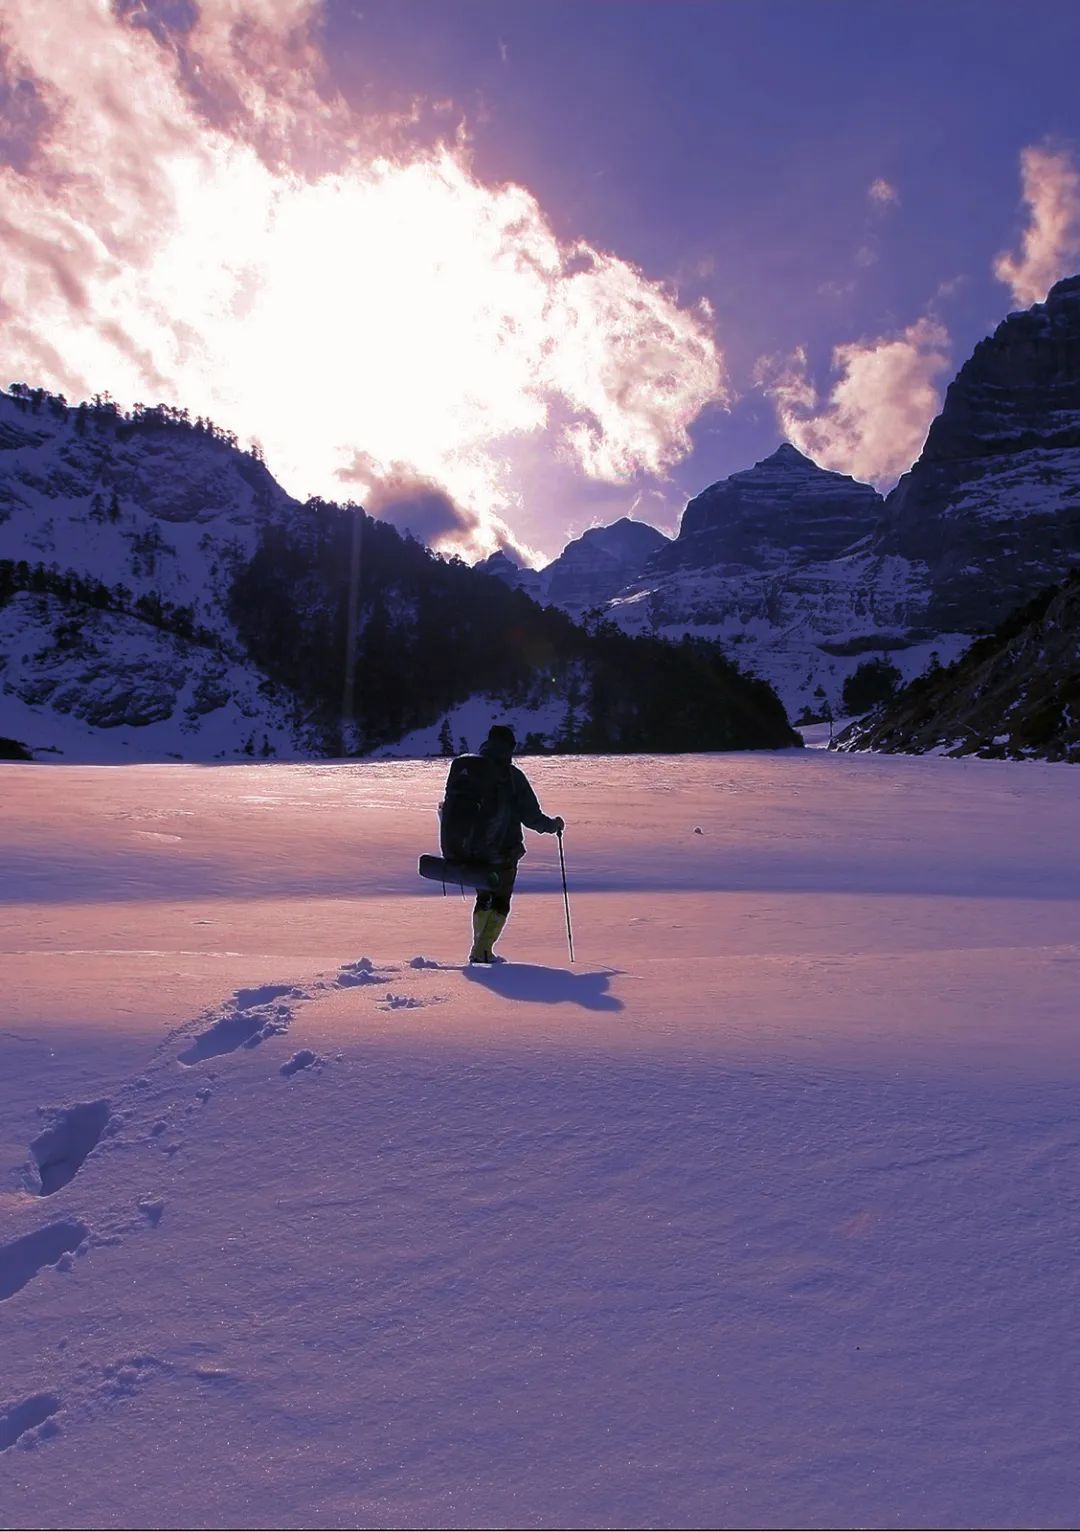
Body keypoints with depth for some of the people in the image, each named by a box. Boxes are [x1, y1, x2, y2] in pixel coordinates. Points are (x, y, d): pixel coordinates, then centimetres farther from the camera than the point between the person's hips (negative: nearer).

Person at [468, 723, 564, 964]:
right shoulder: (512, 776, -9)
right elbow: (531, 816, -9)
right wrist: (553, 825, 8)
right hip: (504, 851, -4)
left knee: (483, 897, 21)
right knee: (500, 901, 6)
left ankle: (480, 945, 20)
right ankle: (482, 950, -4)